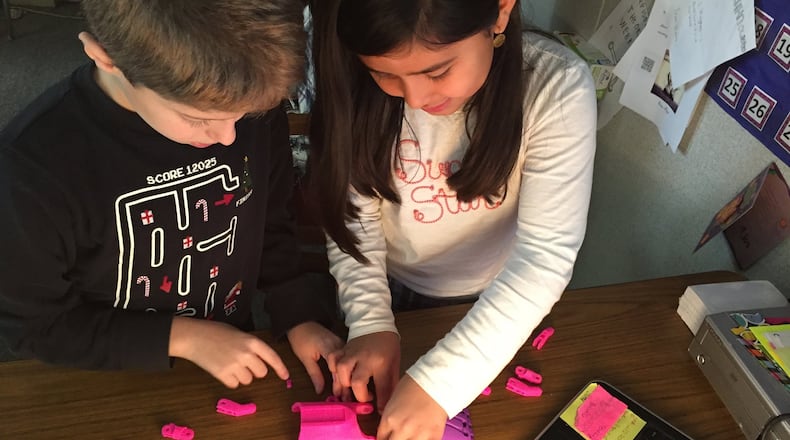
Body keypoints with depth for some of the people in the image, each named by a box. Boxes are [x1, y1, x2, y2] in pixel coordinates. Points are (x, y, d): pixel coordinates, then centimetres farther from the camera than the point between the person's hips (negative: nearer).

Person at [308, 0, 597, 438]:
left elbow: (546, 254, -32)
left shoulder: (556, 88, -29)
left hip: (497, 304, -1)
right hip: (390, 291, 2)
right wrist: (370, 320, -26)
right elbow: (352, 219, -13)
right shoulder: (363, 87, -22)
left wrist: (438, 381, -38)